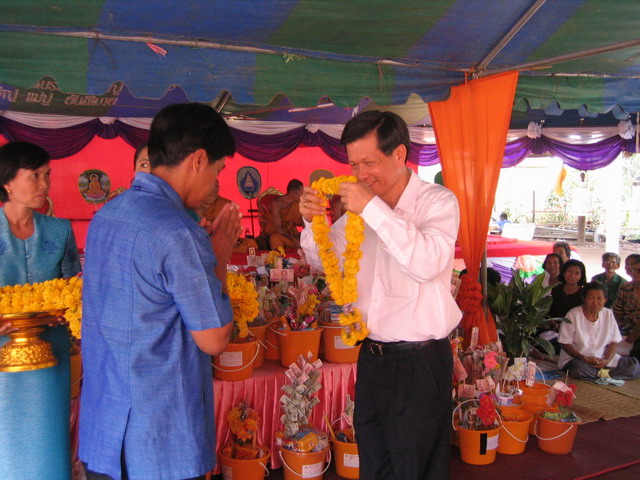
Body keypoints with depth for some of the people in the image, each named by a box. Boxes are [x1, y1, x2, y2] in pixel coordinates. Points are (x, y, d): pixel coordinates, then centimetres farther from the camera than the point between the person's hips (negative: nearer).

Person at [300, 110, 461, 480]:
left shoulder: (437, 201, -10)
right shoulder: (362, 204, 5)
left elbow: (428, 263, -28)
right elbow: (323, 261, 13)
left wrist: (373, 210, -27)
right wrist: (312, 221, -7)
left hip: (420, 363, -5)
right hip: (371, 356, 6)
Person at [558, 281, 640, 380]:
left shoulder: (608, 314, 3)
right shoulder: (573, 315, -10)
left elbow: (613, 342, 5)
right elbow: (565, 343, -9)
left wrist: (606, 360, -13)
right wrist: (585, 358, -20)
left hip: (602, 360, 5)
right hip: (577, 358, -5)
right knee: (580, 369, -38)